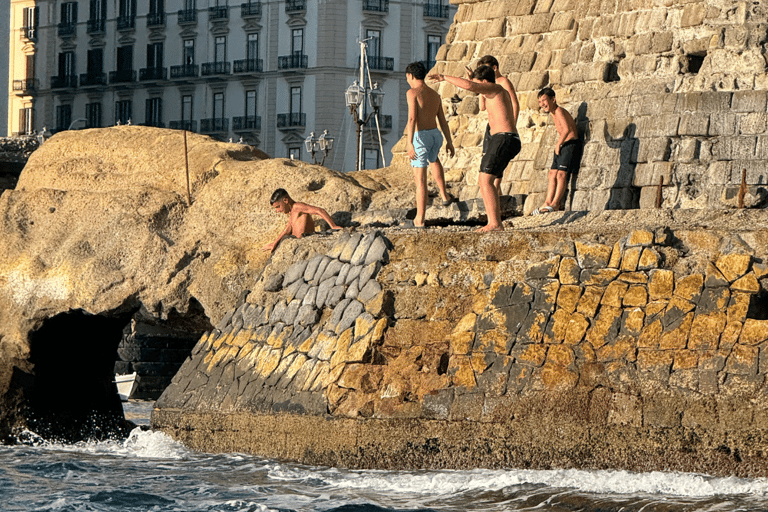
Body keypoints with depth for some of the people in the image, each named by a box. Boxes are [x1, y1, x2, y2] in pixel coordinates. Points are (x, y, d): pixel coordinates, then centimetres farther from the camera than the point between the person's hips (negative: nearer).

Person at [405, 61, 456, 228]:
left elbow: (412, 118, -19)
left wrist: (409, 144, -25)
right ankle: (444, 195, 40)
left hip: (420, 137, -6)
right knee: (433, 159, 40)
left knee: (420, 180, -1)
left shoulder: (412, 92, -8)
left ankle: (419, 219, 1)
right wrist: (449, 142, 26)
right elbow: (443, 120, 19)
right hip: (436, 135, 6)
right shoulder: (435, 95, 14)